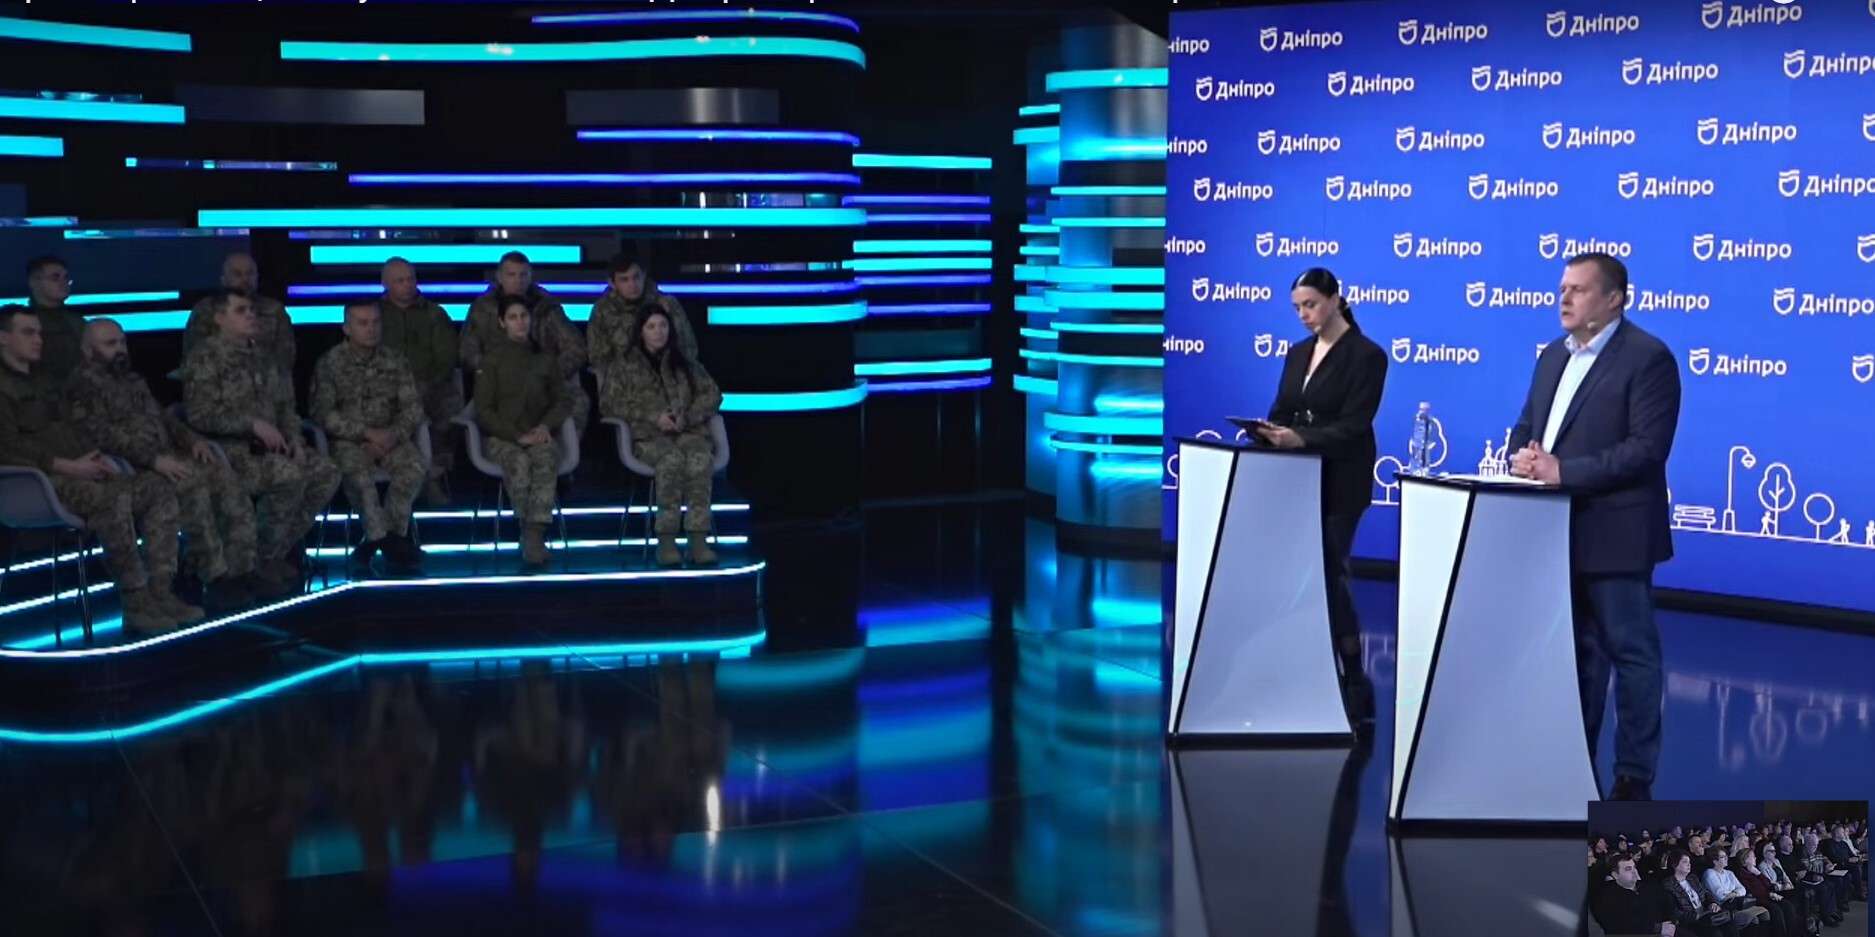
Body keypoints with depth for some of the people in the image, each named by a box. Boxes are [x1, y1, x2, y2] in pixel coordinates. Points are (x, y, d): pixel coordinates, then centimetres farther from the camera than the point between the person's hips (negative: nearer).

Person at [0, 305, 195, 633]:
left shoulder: (41, 380, 26)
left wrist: (97, 458, 7)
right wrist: (68, 466, -19)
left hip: (75, 473, 9)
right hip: (38, 482, -9)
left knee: (158, 490, -7)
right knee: (114, 498, -35)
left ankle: (160, 592, -16)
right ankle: (136, 602, -28)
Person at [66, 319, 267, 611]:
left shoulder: (133, 380, 25)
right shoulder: (84, 384, -4)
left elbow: (163, 417, 24)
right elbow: (103, 435, -16)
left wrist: (191, 440, 3)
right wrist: (153, 459, -25)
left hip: (166, 459, 8)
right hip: (130, 469, -8)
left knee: (225, 478, -16)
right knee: (192, 483, -32)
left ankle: (239, 571, -19)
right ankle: (214, 579, -31)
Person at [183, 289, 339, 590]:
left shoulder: (259, 357, 17)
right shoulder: (204, 359, -8)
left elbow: (283, 403, 22)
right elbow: (201, 415, -17)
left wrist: (293, 438, 3)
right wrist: (253, 424, -25)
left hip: (268, 447, 8)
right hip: (228, 450, -8)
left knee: (327, 472, -13)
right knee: (289, 475, -30)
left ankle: (286, 543, -1)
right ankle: (267, 558, -15)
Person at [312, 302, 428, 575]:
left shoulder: (395, 361, 10)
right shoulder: (330, 363, 0)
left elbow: (413, 408, 5)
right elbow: (323, 413, -8)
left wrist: (392, 435, -15)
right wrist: (366, 433, -18)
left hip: (389, 437, 3)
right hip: (347, 440, -3)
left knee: (414, 466, -28)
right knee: (357, 472, -36)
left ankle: (374, 542, -22)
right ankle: (390, 542, -29)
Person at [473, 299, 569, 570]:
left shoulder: (545, 359, 15)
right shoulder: (492, 359, 6)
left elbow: (562, 401, 16)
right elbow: (483, 410, 1)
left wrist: (546, 425, -5)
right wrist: (516, 435, -12)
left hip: (538, 435, 2)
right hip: (502, 437, -2)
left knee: (546, 459, -34)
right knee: (518, 463, -36)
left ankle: (534, 535, -43)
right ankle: (533, 536, -34)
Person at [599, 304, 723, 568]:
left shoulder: (686, 364, 23)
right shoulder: (627, 365, 16)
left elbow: (712, 395, 15)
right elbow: (609, 404, 6)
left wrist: (686, 417, -5)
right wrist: (652, 417, -6)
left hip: (688, 431, 2)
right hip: (648, 437, -2)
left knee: (701, 458, -35)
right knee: (671, 459, -38)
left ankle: (698, 539, -42)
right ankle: (666, 540, -40)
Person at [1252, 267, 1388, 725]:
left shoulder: (1366, 355, -9)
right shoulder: (1298, 353, 13)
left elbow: (1353, 426, -17)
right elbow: (1281, 410, 12)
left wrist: (1300, 438, -31)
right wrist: (1269, 430, -11)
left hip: (1339, 484, -7)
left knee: (1328, 574, -8)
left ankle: (1354, 685, 3)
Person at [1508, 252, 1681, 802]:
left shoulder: (1648, 358, -11)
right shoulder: (1553, 356, 14)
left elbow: (1647, 448, -19)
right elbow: (1526, 425, 18)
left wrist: (1563, 471, -22)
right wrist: (1524, 457, -6)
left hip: (1614, 535, -8)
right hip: (1560, 533, 8)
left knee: (1630, 652, 0)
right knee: (1576, 650, 16)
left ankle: (1634, 778, 7)